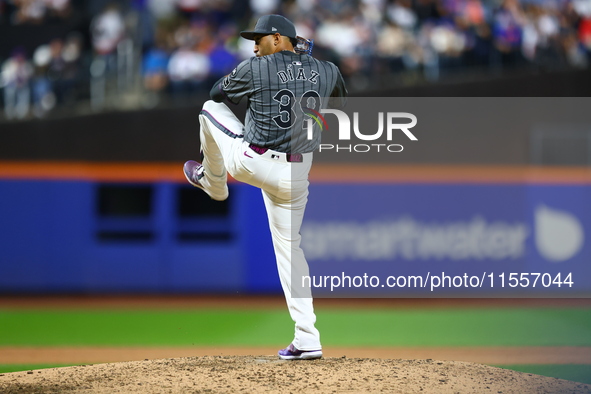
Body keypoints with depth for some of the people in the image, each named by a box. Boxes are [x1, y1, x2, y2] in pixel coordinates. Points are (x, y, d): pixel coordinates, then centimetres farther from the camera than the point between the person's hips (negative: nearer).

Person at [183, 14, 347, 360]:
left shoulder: (256, 69, -9)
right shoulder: (326, 71, 3)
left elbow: (219, 93, 9)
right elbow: (341, 102, 26)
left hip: (251, 162, -4)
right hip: (296, 173, 4)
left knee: (211, 108, 20)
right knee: (289, 247, 13)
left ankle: (212, 182, 42)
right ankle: (307, 340, 3)